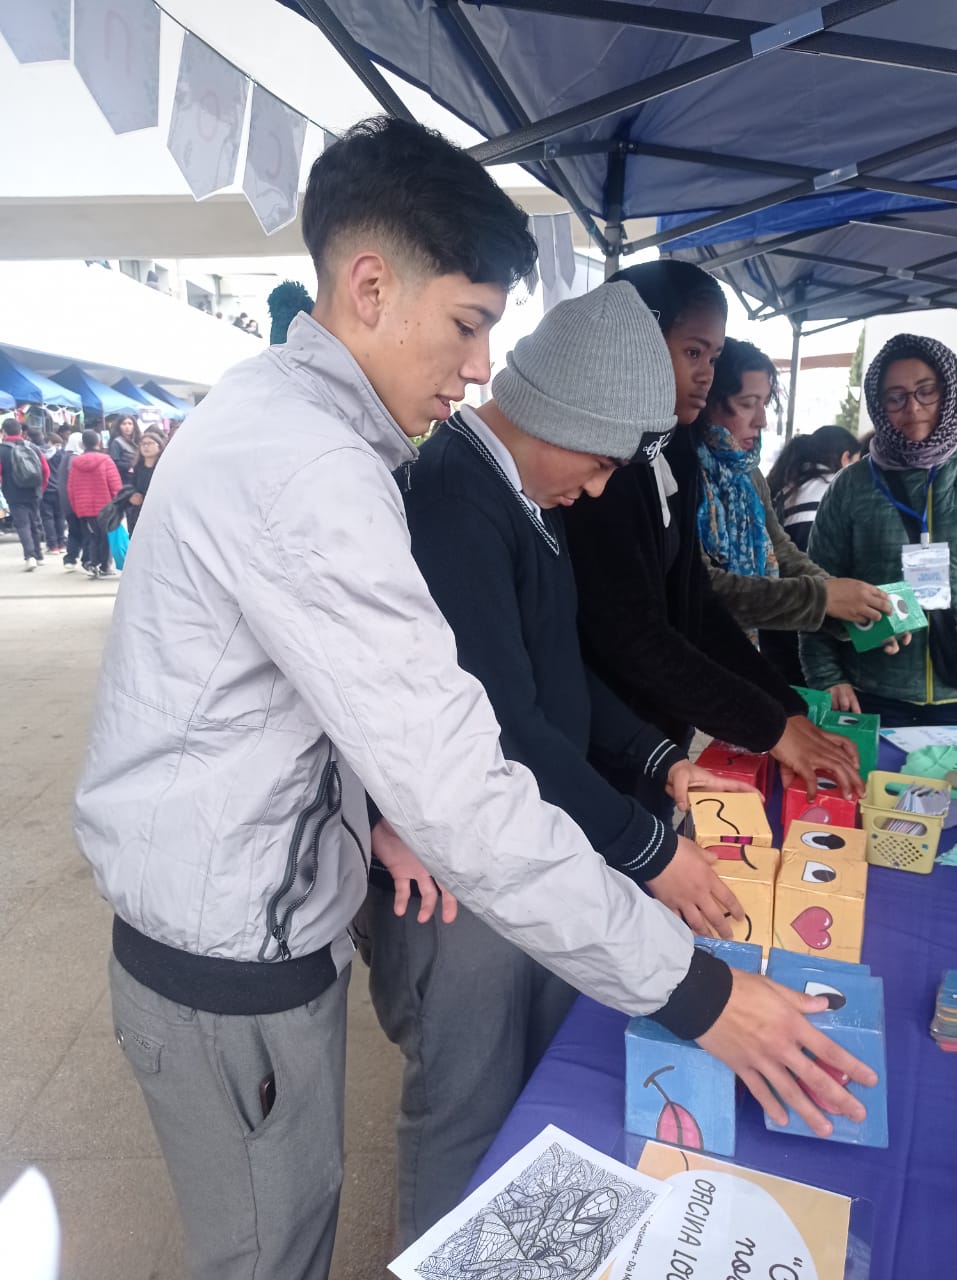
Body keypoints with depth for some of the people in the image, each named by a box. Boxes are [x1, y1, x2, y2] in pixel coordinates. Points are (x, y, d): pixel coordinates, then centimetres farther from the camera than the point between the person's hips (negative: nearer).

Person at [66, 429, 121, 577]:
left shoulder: (75, 463, 3)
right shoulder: (105, 460, -9)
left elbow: (70, 488, 7)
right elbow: (115, 486, -11)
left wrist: (75, 507, 16)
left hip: (83, 509, 3)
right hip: (104, 507, -3)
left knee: (89, 537, 10)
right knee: (105, 537, 6)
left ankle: (90, 563, -2)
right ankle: (104, 567, 7)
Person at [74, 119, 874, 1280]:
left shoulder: (275, 410, 6)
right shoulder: (306, 464, -27)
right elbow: (463, 800, -31)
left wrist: (370, 810, 1)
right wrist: (693, 991, -22)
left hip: (260, 917, 9)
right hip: (230, 964, -8)